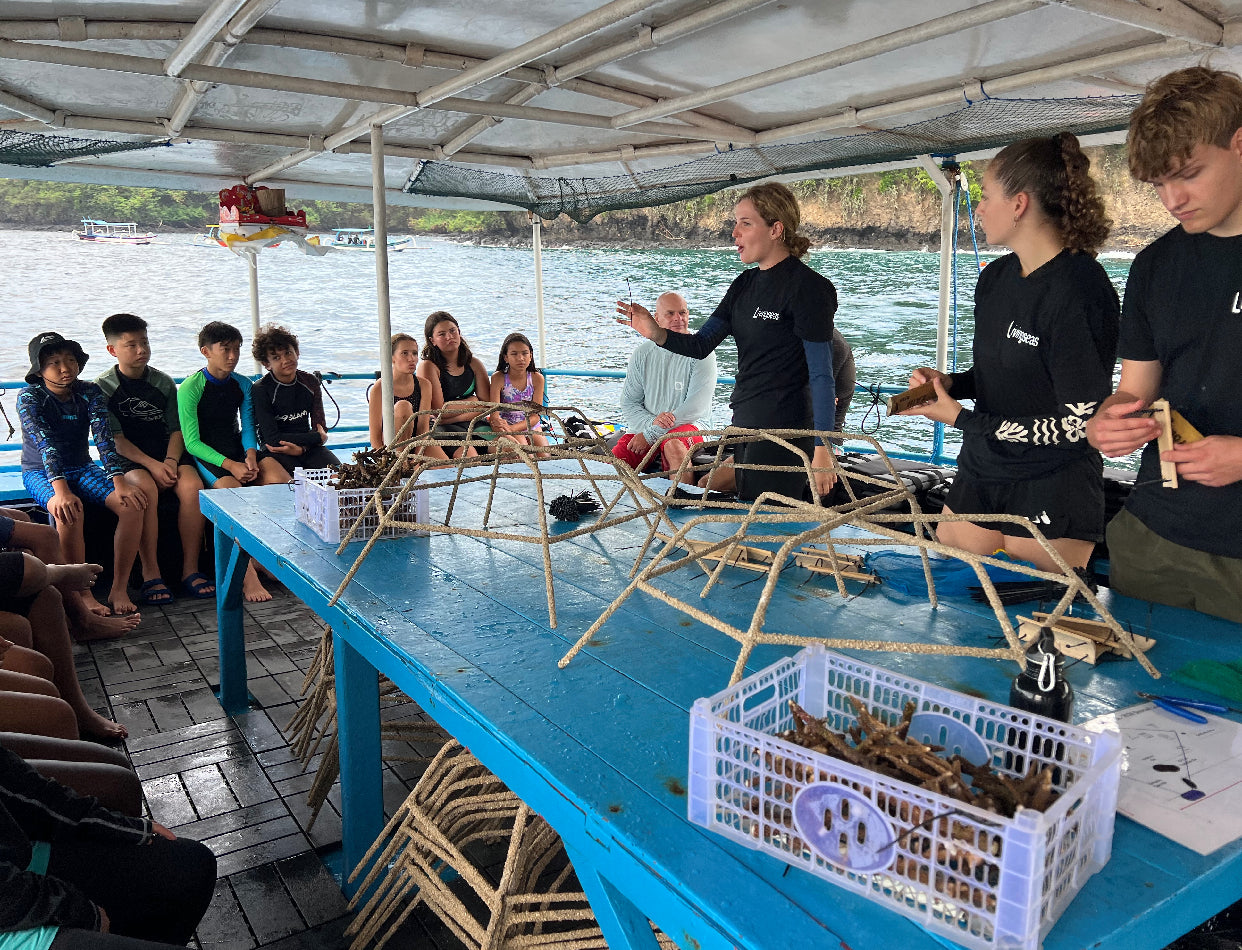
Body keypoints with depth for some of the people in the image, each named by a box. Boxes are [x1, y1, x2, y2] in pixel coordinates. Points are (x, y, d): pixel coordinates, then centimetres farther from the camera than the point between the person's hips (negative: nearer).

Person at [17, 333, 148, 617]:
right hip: (40, 473, -3)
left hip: (82, 468, 4)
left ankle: (119, 588, -17)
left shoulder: (90, 392, -5)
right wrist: (61, 490, -42)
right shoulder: (29, 398, -14)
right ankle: (83, 595, -25)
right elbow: (45, 444, -28)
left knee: (132, 505, -25)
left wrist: (120, 482, -31)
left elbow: (104, 437, -17)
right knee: (70, 513, -37)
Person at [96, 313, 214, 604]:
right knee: (146, 489, -36)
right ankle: (151, 574, -30)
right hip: (129, 459, -3)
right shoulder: (103, 387, 1)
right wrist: (152, 465, -18)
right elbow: (115, 439, -6)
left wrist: (171, 460, -11)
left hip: (168, 455, 3)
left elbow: (176, 429, 9)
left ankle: (190, 569, -22)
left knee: (193, 486, -29)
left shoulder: (164, 383, 11)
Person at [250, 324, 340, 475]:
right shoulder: (261, 390, -9)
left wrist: (302, 448, -18)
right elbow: (273, 439, -13)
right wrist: (317, 437, -10)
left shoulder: (310, 383, 4)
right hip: (276, 451, -4)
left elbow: (320, 427, 3)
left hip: (307, 446, 5)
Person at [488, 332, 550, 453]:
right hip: (508, 427, -3)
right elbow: (494, 414, -17)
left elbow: (536, 415, -7)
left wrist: (511, 428, -25)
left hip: (531, 427, 3)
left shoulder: (537, 378, -3)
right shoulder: (498, 378, -9)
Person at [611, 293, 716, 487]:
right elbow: (628, 403, 5)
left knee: (673, 444, -38)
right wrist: (651, 422, -18)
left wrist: (651, 434, -15)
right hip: (644, 428, 3)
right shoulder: (641, 353, 7)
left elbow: (697, 407, -13)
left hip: (686, 427, -3)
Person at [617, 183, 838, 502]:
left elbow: (821, 376, -15)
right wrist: (656, 334, -12)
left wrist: (822, 451, -17)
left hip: (784, 431, -8)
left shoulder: (807, 287, -12)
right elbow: (701, 344, 8)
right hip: (743, 424, 8)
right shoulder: (744, 285, 12)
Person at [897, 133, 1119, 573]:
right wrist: (950, 382, -2)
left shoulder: (1079, 287, -19)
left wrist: (961, 418, -16)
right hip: (979, 475, 7)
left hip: (1051, 496, -7)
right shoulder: (994, 277, 6)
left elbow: (1080, 421, -20)